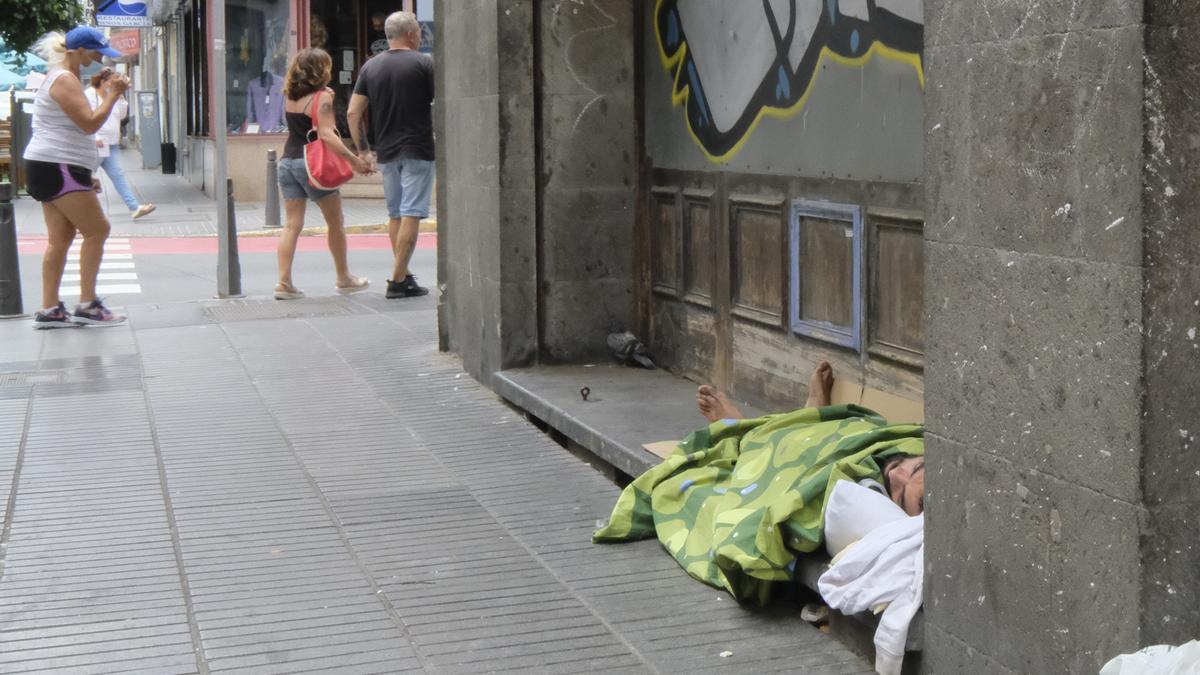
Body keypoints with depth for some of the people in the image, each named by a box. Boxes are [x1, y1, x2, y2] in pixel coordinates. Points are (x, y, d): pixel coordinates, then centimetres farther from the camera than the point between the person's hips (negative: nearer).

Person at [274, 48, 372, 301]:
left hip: (287, 161, 6)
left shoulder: (290, 97, 10)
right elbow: (327, 135, -21)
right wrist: (354, 160, -24)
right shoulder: (322, 98, -10)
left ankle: (284, 282, -6)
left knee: (292, 224, 4)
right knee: (336, 223, 9)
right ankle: (343, 278, 19)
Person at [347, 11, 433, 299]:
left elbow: (353, 112, 4)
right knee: (411, 214, -5)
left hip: (386, 152, 5)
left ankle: (403, 274, 21)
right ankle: (398, 281, -8)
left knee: (395, 214, 16)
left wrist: (362, 150, 11)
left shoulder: (370, 67, 8)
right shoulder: (423, 63, -6)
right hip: (417, 151, -5)